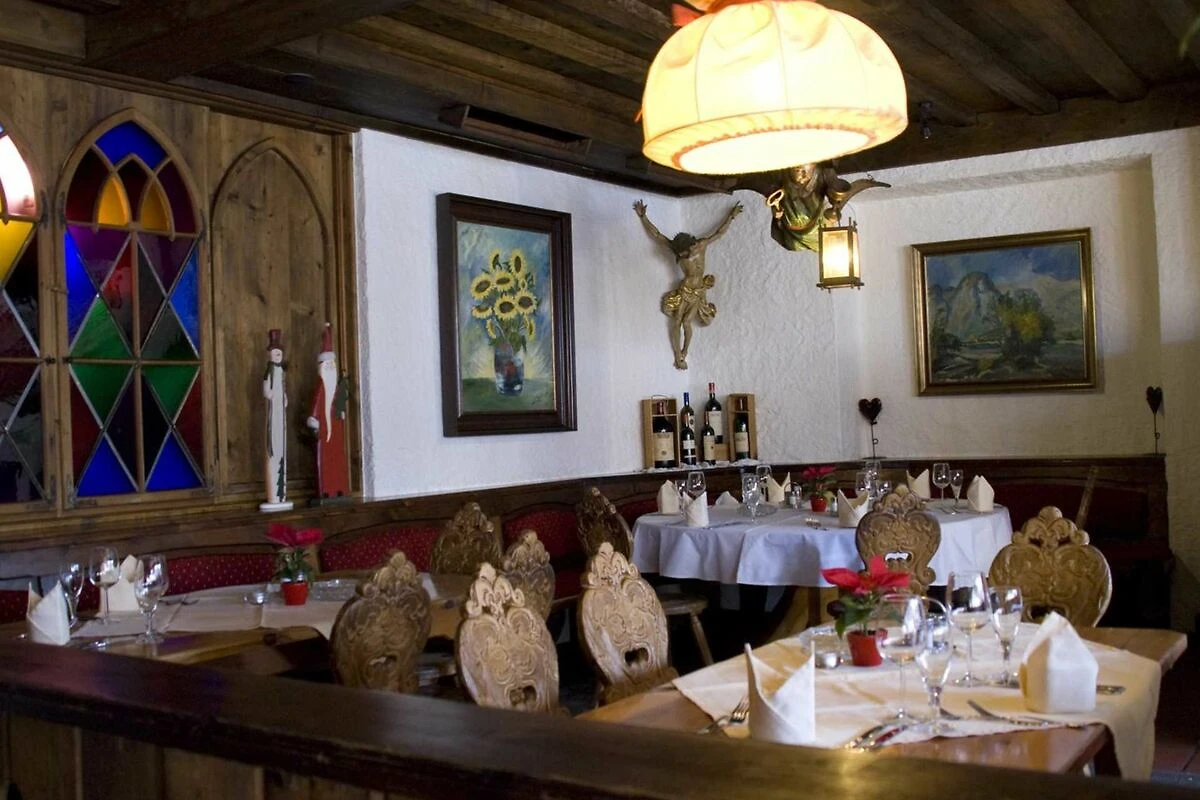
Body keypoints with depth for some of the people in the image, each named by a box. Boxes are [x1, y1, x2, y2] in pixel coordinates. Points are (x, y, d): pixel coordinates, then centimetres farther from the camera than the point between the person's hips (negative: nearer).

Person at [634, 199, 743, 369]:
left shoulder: (701, 245, -11)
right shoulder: (676, 248, -10)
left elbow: (719, 232, 0)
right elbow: (656, 233, -7)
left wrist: (731, 216, 2)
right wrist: (643, 216, -8)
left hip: (699, 292, -1)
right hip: (684, 290, 1)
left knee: (686, 322, -10)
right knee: (676, 322, -5)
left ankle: (684, 354, 7)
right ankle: (678, 356, 4)